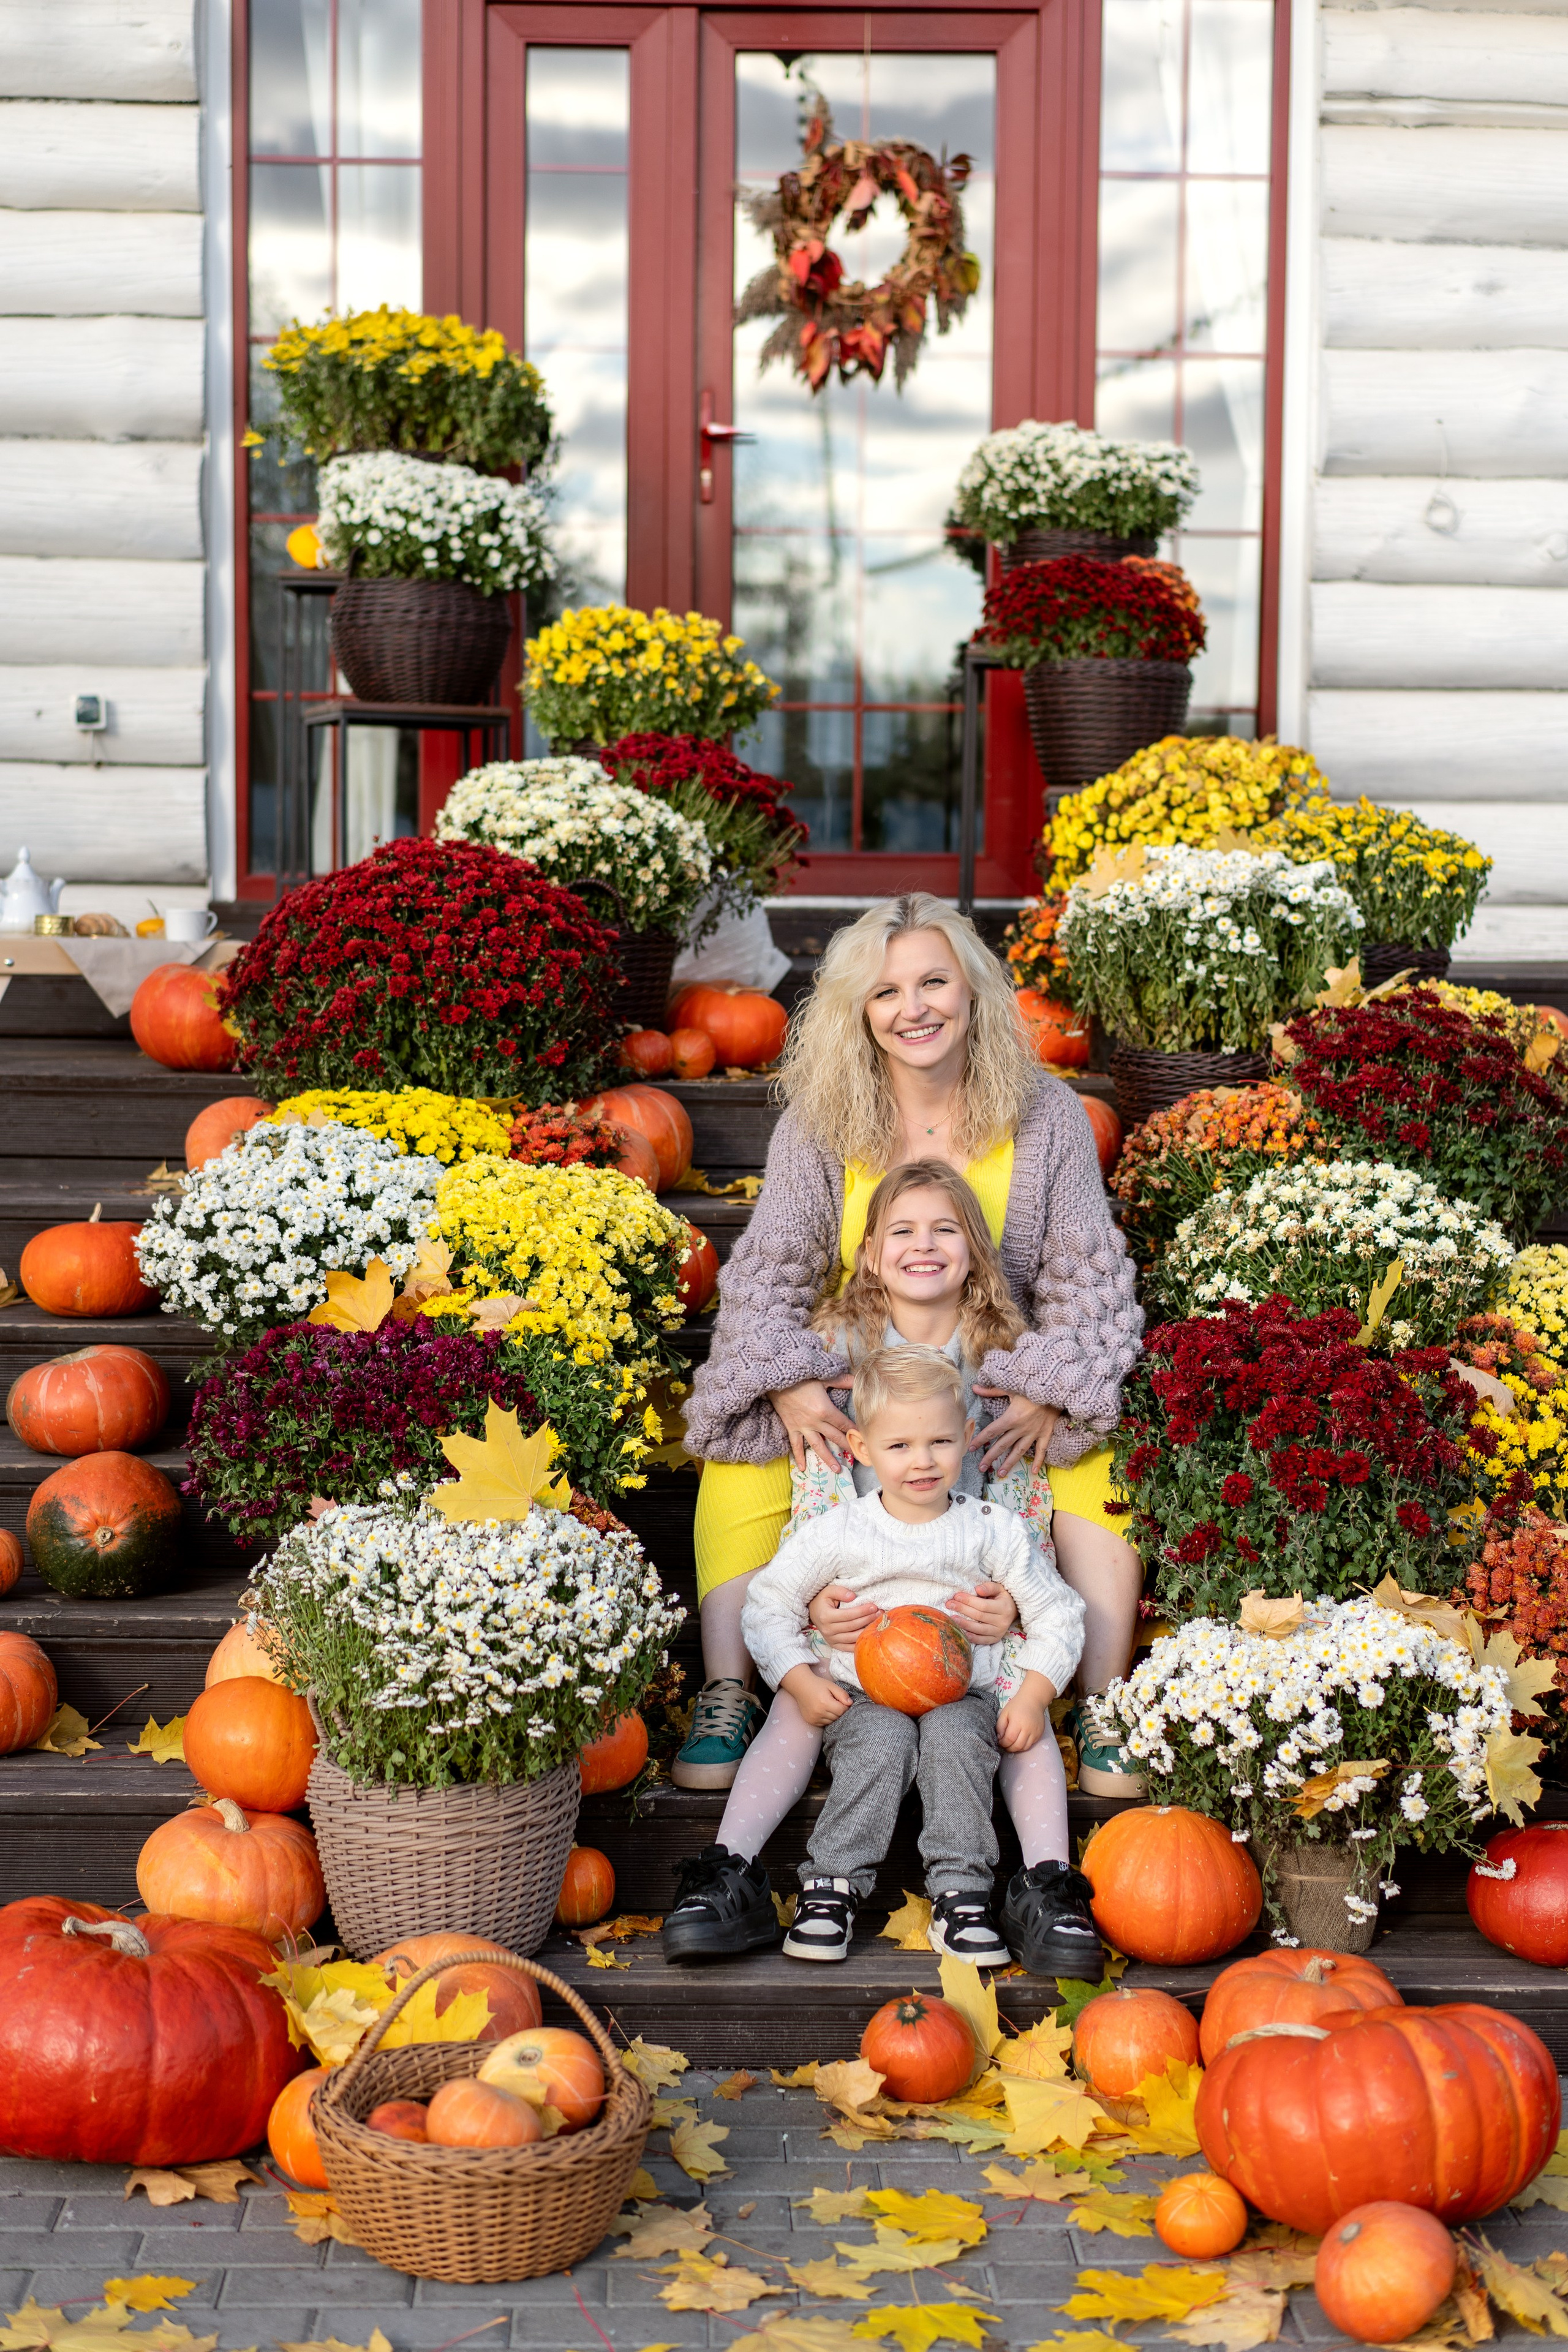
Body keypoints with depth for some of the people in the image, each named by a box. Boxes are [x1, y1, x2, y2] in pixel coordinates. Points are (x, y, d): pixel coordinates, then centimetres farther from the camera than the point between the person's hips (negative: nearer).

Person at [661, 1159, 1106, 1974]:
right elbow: (818, 1482, -2)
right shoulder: (839, 1342, 2)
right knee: (800, 1705, -22)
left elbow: (1020, 1492, 2)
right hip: (858, 1589, 0)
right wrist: (819, 1597, -19)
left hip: (972, 1592, 0)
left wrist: (1011, 1599, -17)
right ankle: (730, 1871, -26)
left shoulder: (1004, 1353, 4)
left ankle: (1047, 1884, -26)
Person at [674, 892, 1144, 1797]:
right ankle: (727, 1697, -19)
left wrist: (1050, 1396, -20)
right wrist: (789, 1387, -24)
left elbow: (1086, 1278, -3)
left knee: (1095, 1455, -28)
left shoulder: (1048, 1116, -4)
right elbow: (769, 1273, -4)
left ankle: (1105, 1712, -19)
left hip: (1000, 1394, 0)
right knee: (745, 1453, -26)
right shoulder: (819, 1127, -3)